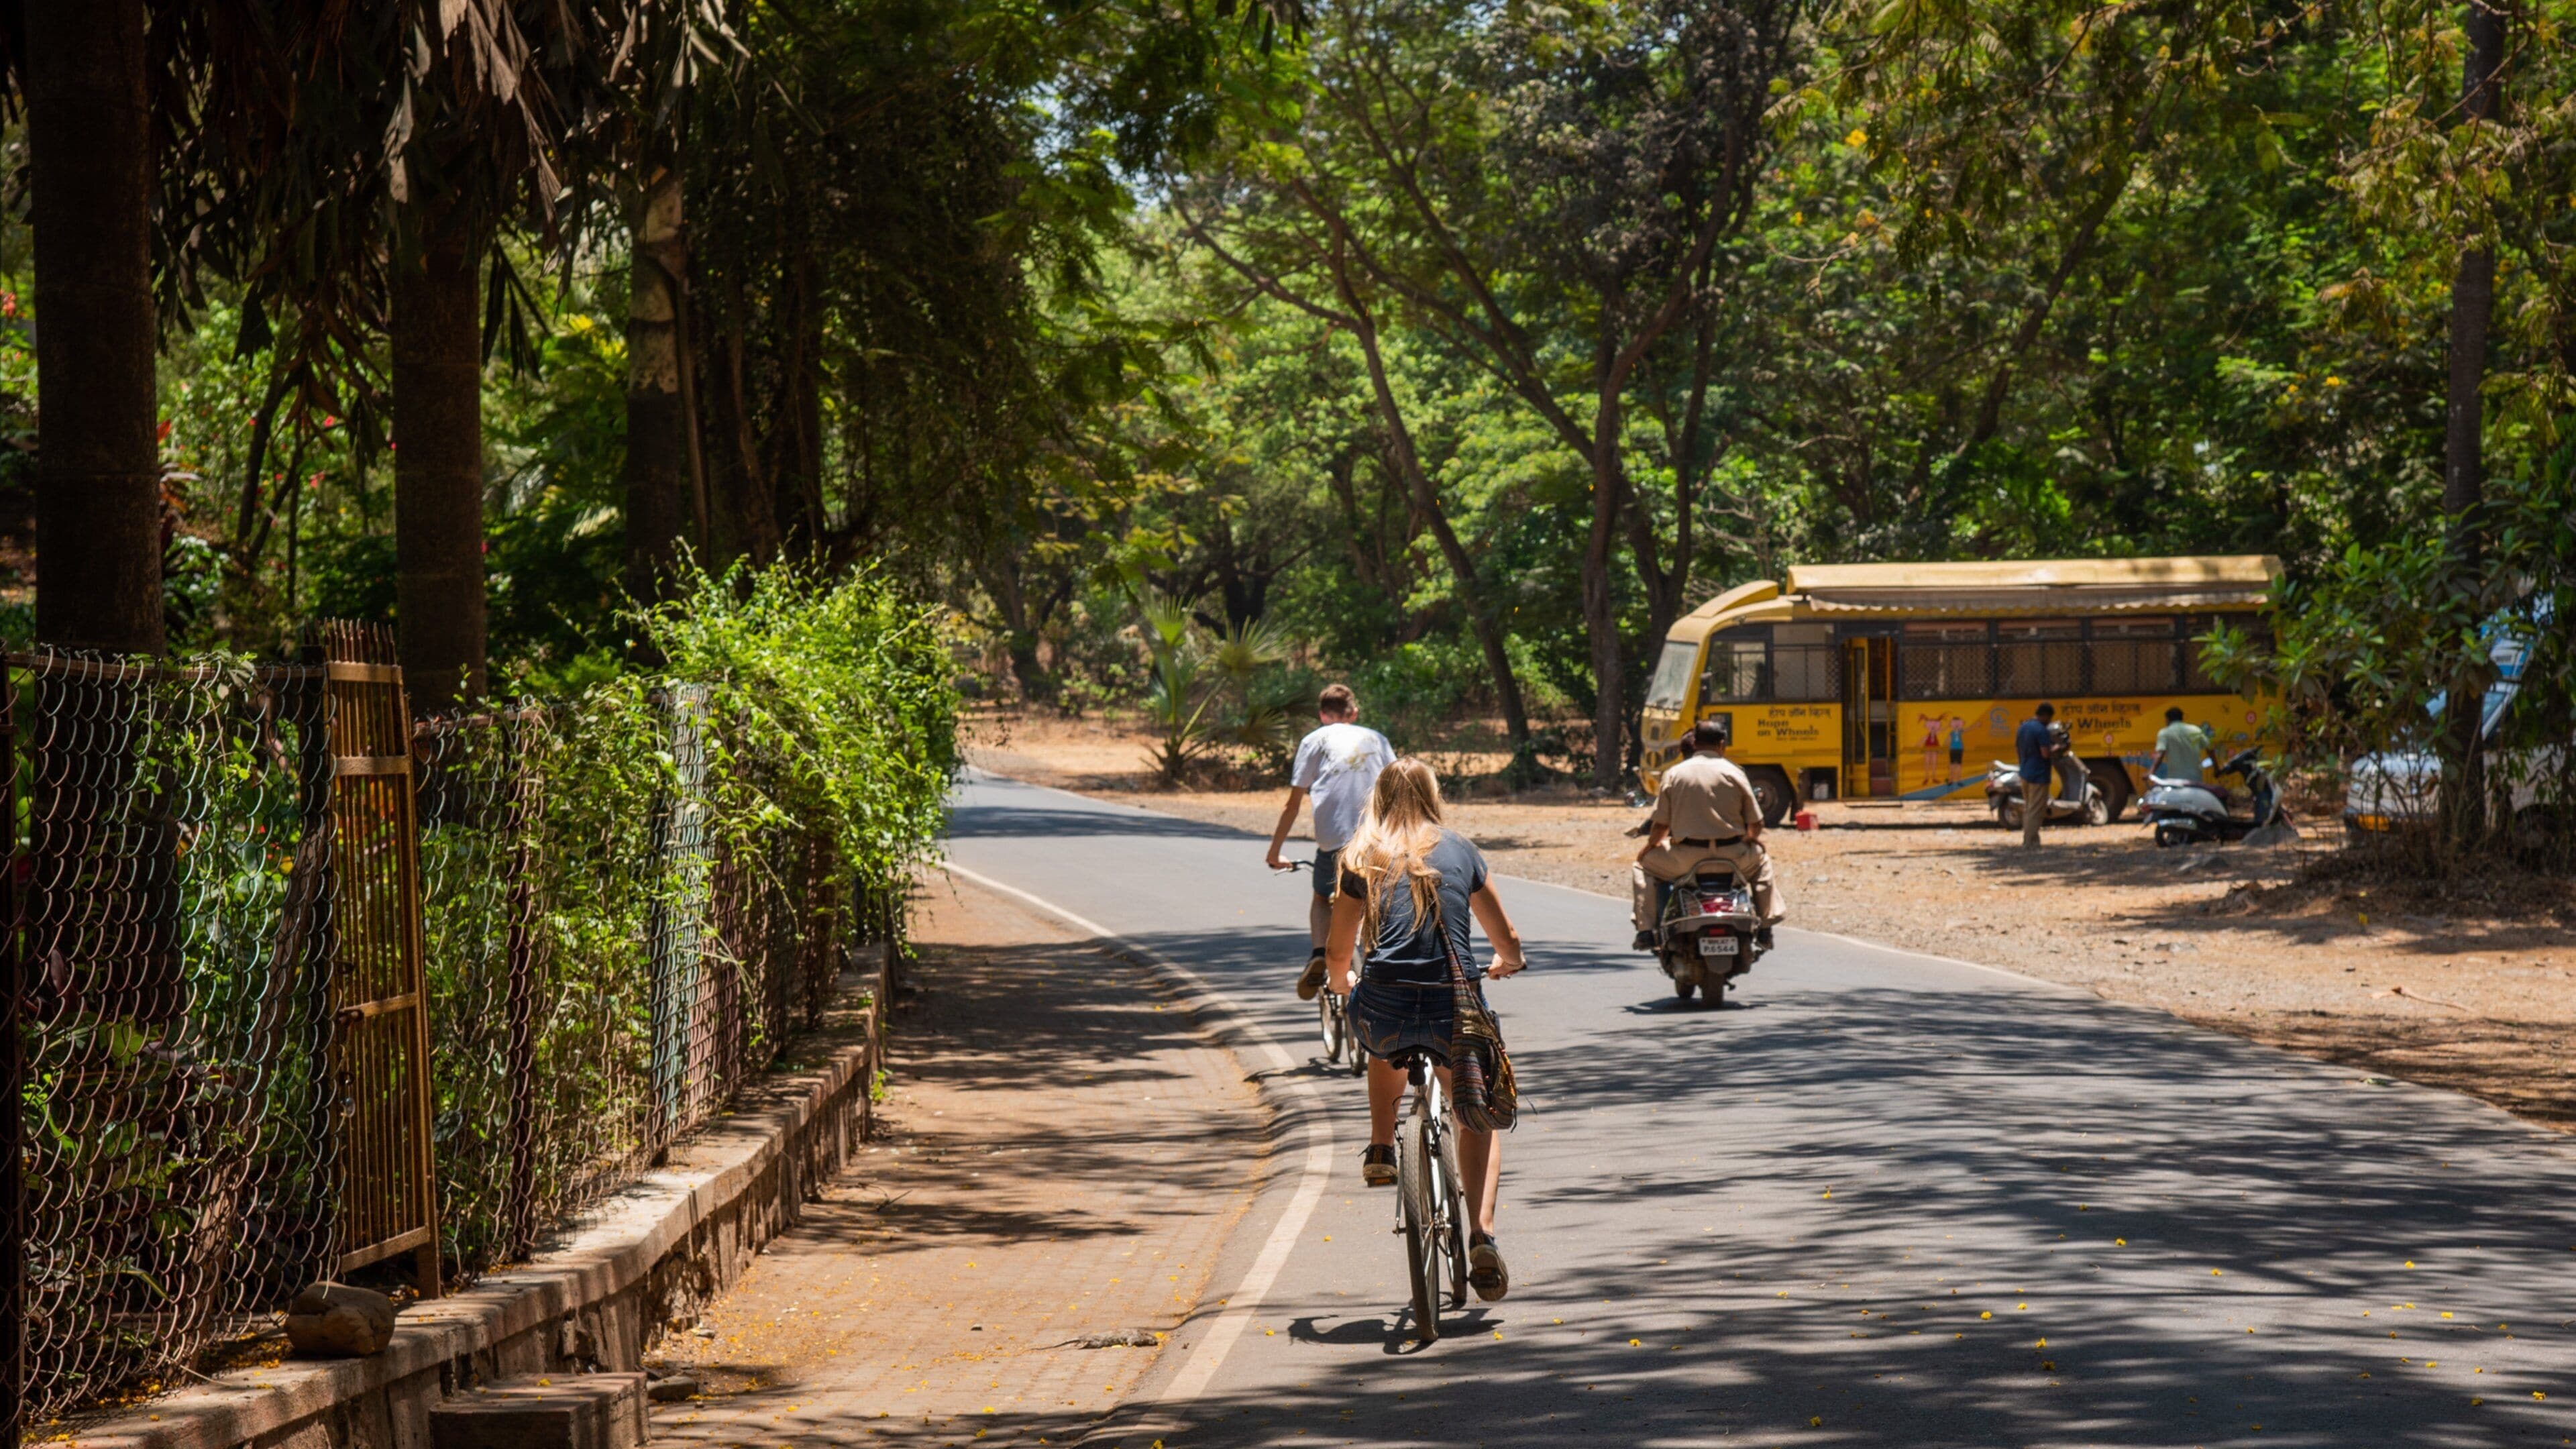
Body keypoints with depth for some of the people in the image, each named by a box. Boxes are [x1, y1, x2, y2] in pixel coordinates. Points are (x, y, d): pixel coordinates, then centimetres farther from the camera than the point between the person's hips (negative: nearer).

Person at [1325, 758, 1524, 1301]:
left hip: (1383, 1010, 0)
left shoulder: (1362, 859, 7)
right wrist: (1505, 963, 39)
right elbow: (1508, 942, 15)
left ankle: (1381, 1150, 28)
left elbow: (1339, 952, 7)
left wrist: (1342, 982, 31)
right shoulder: (1461, 850, 10)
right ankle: (1481, 1237, 2)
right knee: (1477, 1115, 21)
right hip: (1456, 1010, 0)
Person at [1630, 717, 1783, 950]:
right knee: (1761, 860, 33)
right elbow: (1755, 824, 3)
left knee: (1642, 867, 24)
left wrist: (1649, 847, 21)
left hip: (1686, 858, -1)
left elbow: (1660, 825, 1)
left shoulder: (1673, 775, 1)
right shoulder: (1734, 773, 1)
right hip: (1732, 857, 1)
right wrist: (1751, 839, 26)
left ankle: (1646, 929, 10)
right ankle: (1765, 929, 28)